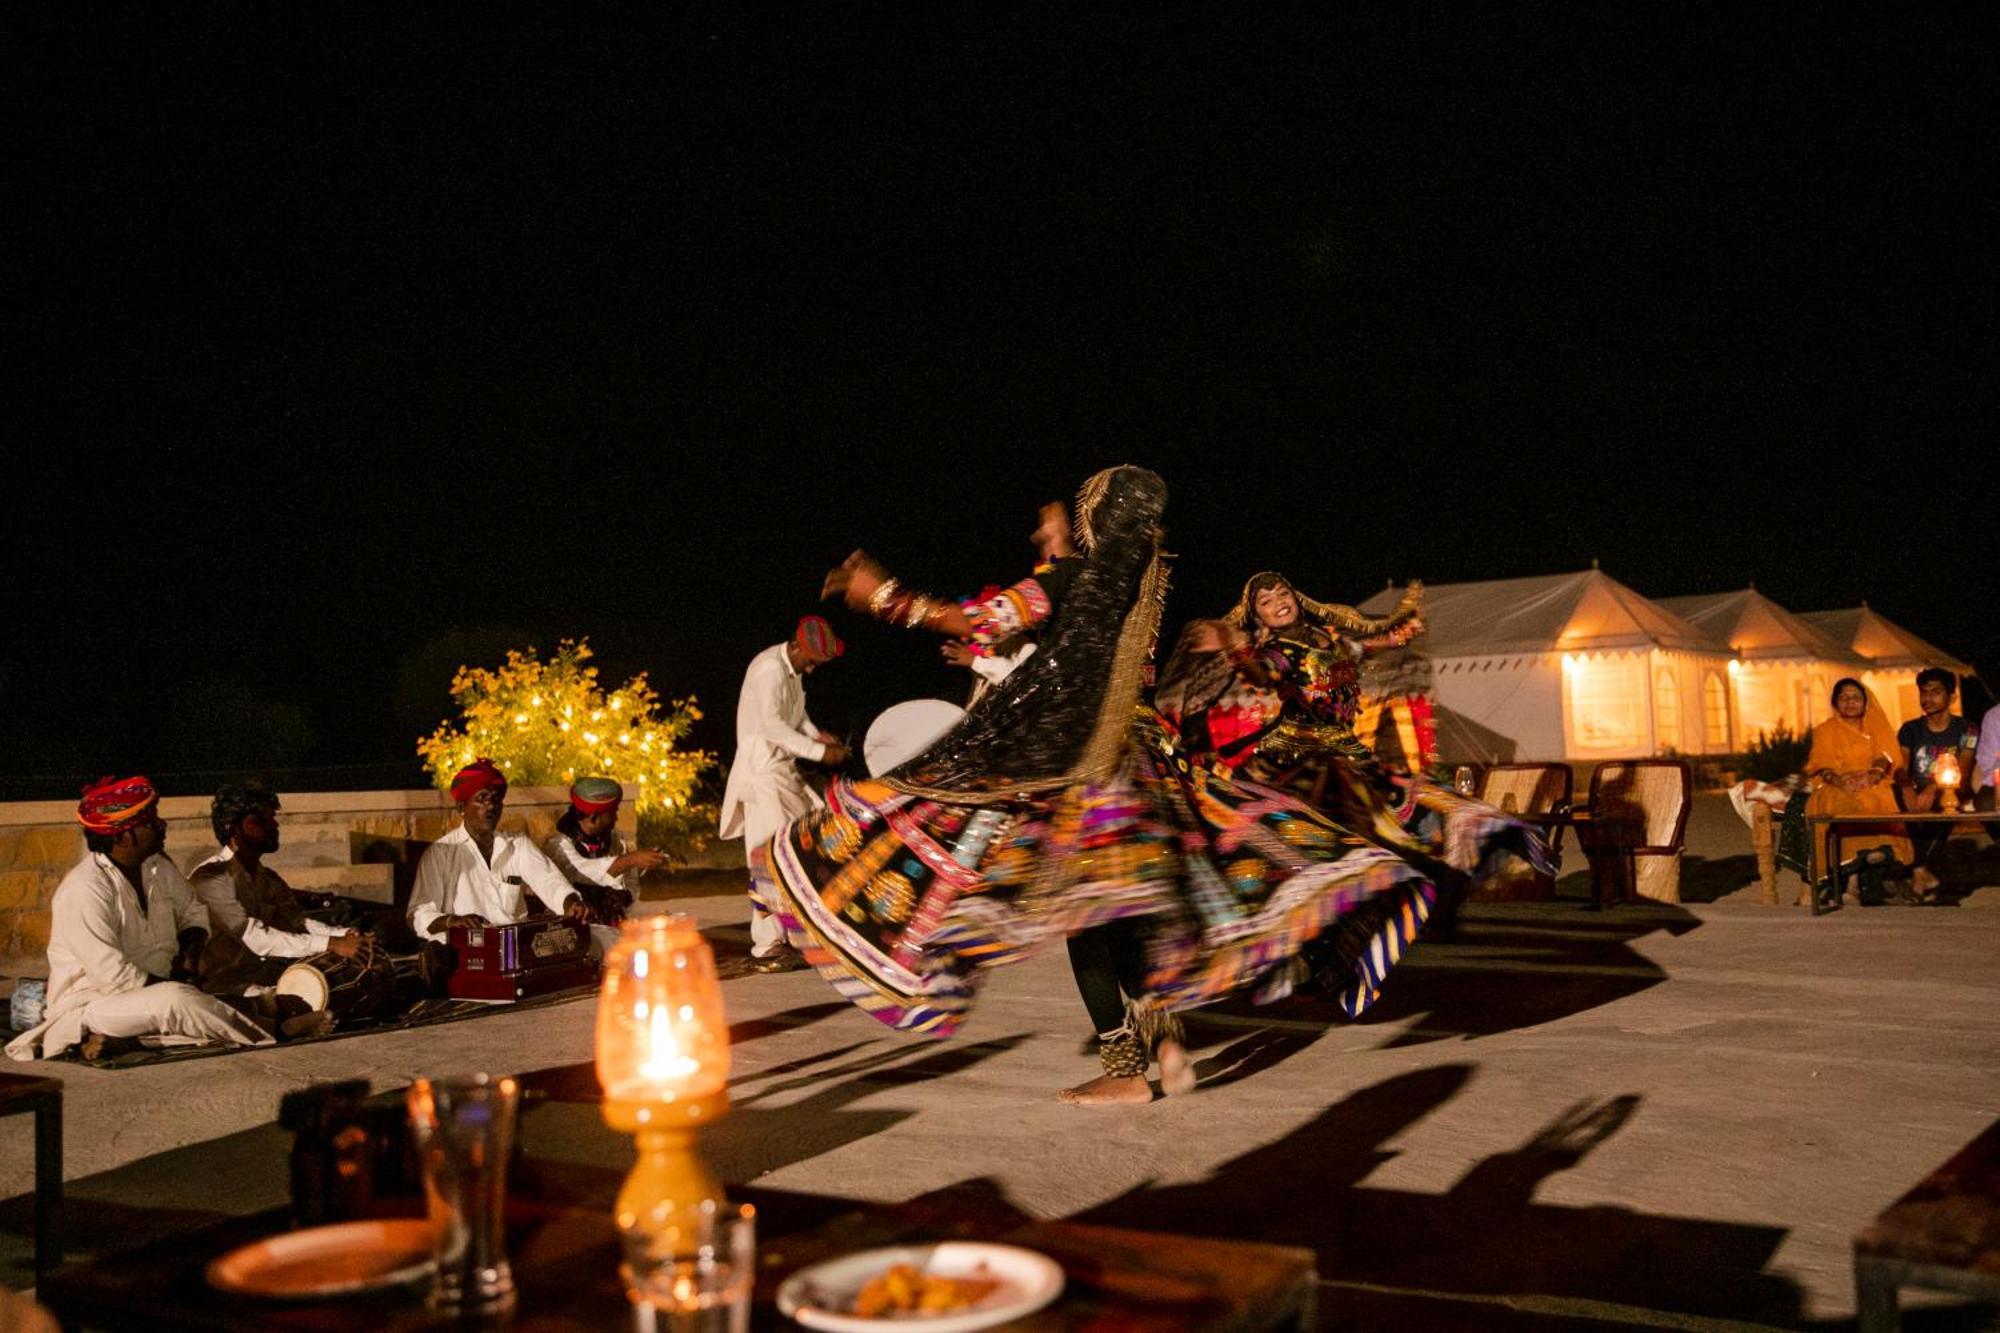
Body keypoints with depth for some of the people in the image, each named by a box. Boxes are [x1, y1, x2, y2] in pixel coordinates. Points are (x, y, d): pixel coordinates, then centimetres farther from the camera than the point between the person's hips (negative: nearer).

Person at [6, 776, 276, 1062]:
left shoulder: (158, 867, 5)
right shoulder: (84, 890, -20)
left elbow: (193, 912, 22)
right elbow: (112, 975, -25)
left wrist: (191, 950, 0)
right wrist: (178, 985, -16)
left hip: (151, 993, 8)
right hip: (89, 1003, -8)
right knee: (176, 999, -35)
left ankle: (121, 1040, -23)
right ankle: (259, 1038, -24)